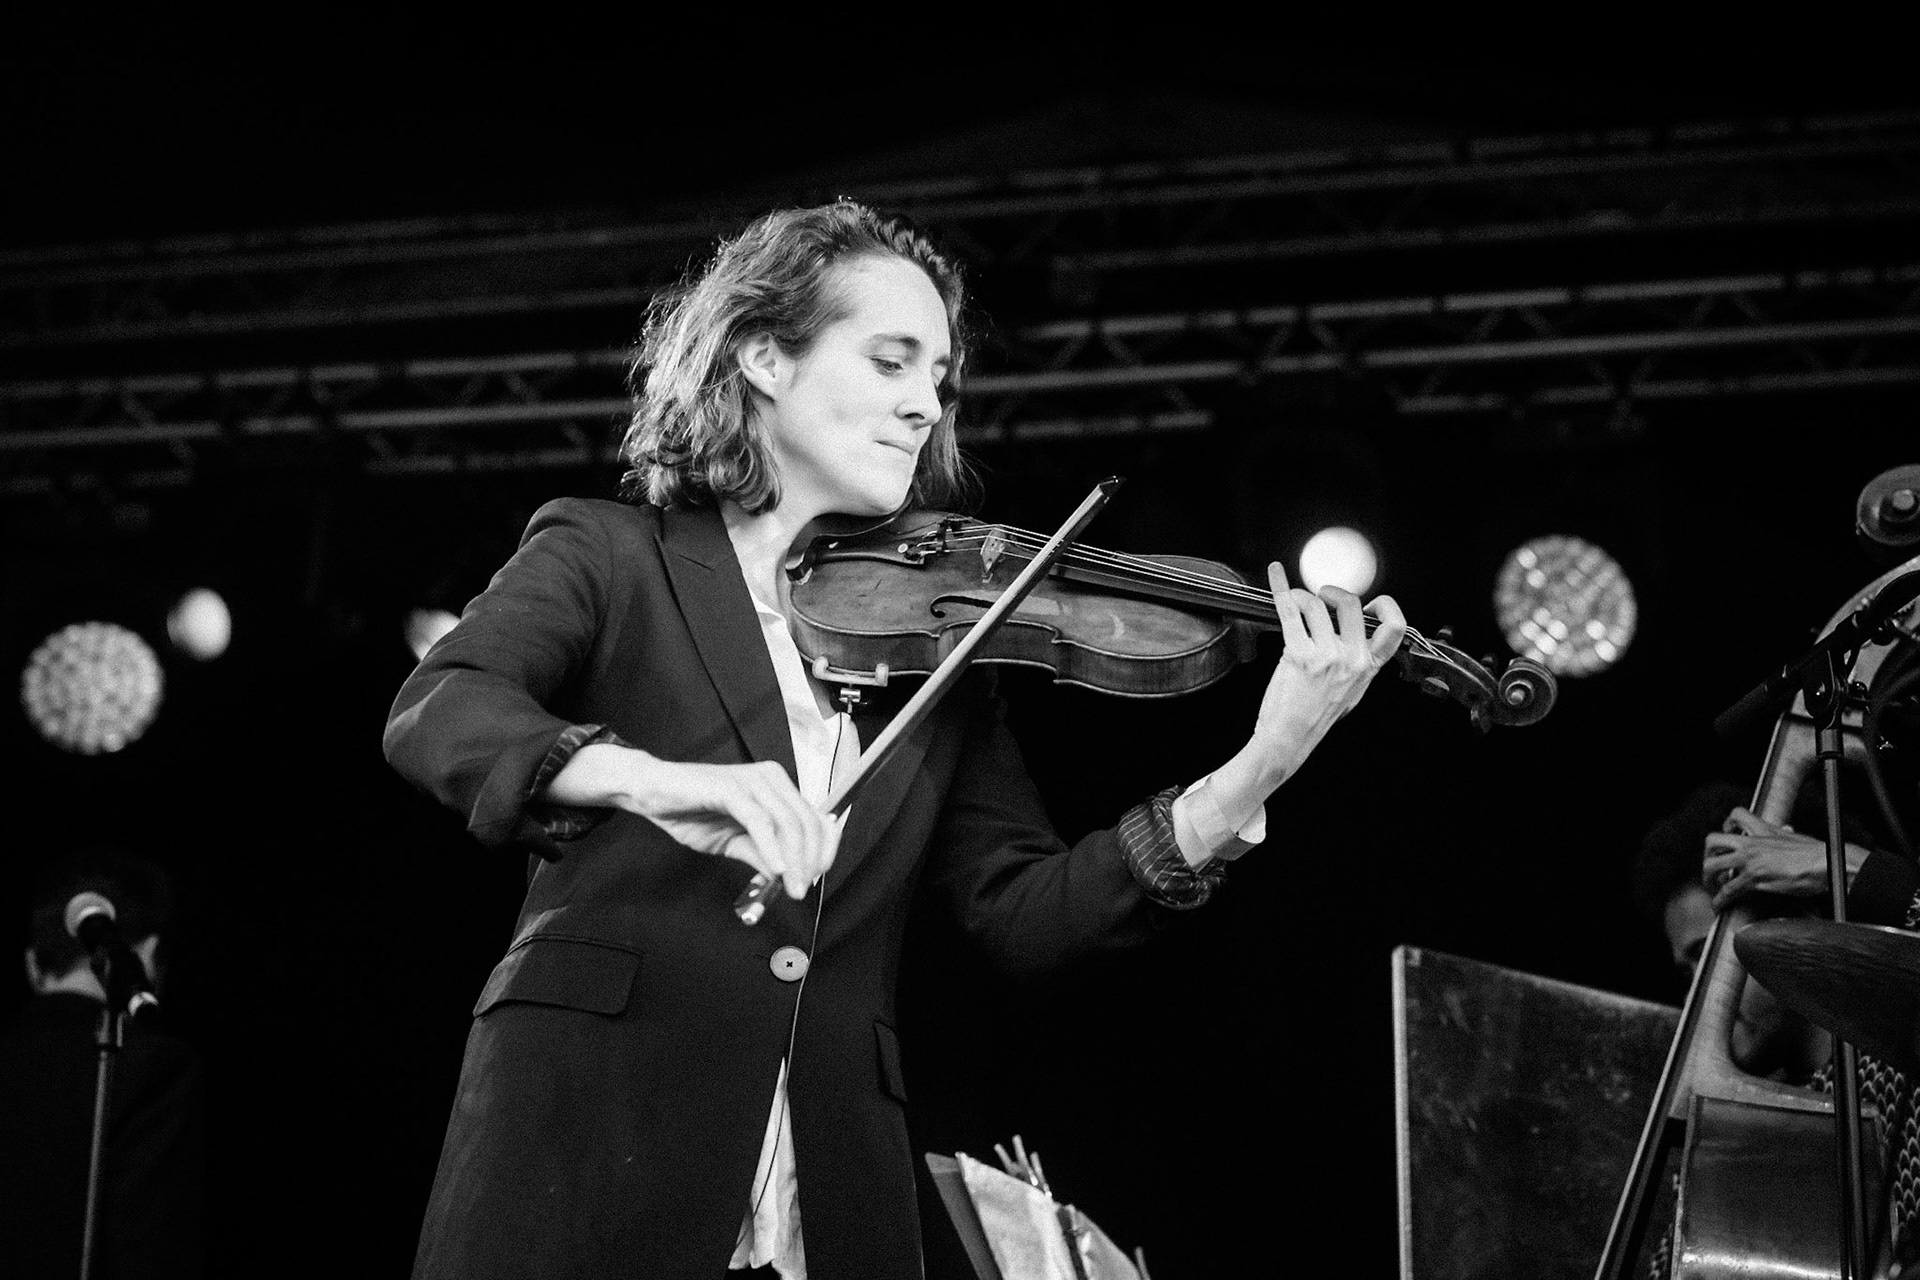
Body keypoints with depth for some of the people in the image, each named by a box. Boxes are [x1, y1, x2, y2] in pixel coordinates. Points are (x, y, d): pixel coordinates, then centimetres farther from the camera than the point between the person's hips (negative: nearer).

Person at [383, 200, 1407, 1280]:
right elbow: (434, 718, -12)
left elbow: (1022, 913, 5)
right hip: (593, 1147, -3)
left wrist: (1259, 773, -8)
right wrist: (649, 781, -31)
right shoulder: (607, 556, 6)